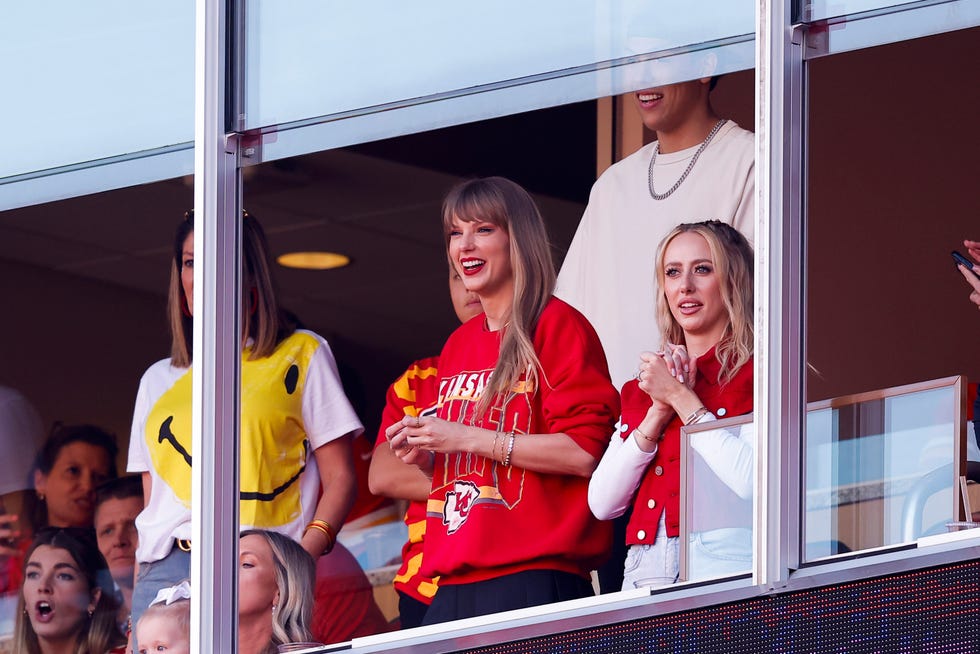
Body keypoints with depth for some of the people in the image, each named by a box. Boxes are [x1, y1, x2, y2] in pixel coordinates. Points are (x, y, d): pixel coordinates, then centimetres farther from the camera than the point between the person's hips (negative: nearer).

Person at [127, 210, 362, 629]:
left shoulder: (301, 356, 13)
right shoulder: (159, 380, 24)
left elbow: (339, 477, 6)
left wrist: (306, 555, -11)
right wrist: (138, 599, 10)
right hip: (165, 573, 3)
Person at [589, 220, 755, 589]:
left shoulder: (754, 376, 4)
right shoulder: (642, 388, 20)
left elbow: (751, 481, -13)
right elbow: (602, 503, 11)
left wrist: (680, 397, -3)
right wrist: (659, 411, 2)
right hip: (644, 570, 4)